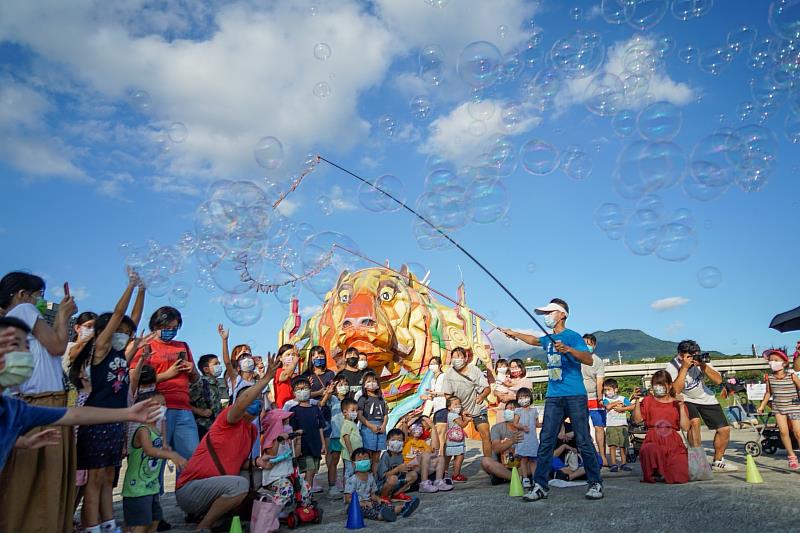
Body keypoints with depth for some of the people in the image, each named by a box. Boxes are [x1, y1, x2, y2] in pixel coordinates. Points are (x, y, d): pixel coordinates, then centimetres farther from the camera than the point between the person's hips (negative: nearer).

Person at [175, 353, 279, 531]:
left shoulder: (253, 431, 13)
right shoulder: (229, 417, -11)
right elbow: (241, 403, -34)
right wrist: (267, 377, -37)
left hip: (214, 487, 9)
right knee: (240, 484, -31)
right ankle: (202, 527, -10)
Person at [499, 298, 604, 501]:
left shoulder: (572, 336, -5)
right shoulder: (548, 339, 17)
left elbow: (589, 360, -16)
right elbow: (533, 340, 40)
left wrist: (568, 349, -30)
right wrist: (514, 334, 47)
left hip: (575, 396, -6)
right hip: (553, 397, 6)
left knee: (584, 441, -1)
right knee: (546, 441, 1)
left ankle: (596, 483, 13)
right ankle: (539, 486, 4)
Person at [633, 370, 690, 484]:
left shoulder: (678, 403, 12)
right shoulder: (648, 401, 13)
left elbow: (686, 427, -1)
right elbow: (637, 419, 3)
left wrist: (681, 406, -7)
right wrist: (637, 401, -7)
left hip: (673, 443, 1)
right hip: (653, 441, -1)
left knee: (680, 478, -18)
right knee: (650, 450, -40)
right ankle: (655, 473, -3)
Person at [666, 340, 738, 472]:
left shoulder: (701, 360, -14)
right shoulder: (672, 366, -24)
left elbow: (718, 381, -19)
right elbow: (676, 391, -35)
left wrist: (703, 366, -34)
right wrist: (684, 367, -38)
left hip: (706, 398, 5)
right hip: (686, 400, -4)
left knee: (724, 429, 0)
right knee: (695, 421, -31)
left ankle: (718, 462, 23)